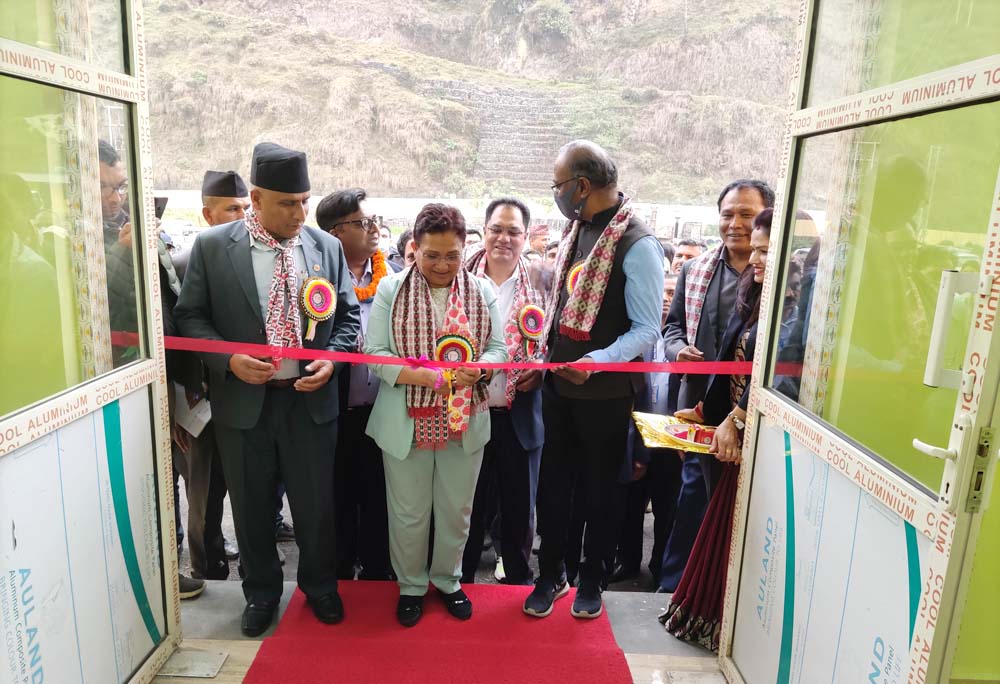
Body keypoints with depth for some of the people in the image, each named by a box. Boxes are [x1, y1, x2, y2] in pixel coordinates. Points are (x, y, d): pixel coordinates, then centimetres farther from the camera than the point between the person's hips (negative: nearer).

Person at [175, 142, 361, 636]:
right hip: (243, 400, 0)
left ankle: (320, 586, 37)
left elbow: (348, 315, 7)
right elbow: (190, 316, 0)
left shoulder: (327, 247, 1)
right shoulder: (211, 247, -4)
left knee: (316, 504, 12)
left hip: (311, 398, 1)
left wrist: (330, 360, -10)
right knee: (252, 507, 15)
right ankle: (261, 592, 39)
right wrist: (229, 360, -16)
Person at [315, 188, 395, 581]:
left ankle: (377, 571, 36)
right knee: (338, 498, 16)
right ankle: (339, 573, 36)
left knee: (379, 498, 16)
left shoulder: (394, 276, 2)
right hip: (336, 412, -2)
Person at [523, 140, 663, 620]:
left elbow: (647, 328, -17)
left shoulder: (636, 245, -17)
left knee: (599, 487, 12)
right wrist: (541, 358, 11)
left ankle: (592, 579, 33)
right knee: (554, 481, 15)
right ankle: (550, 574, 33)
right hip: (558, 382, 6)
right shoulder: (575, 229, 6)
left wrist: (596, 362, -29)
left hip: (605, 390, -6)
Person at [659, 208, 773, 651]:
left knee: (739, 531, 6)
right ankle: (706, 614, 35)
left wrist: (735, 420, -13)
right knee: (722, 524, 18)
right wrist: (706, 410, 7)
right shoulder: (753, 295, 10)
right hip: (733, 430, 8)